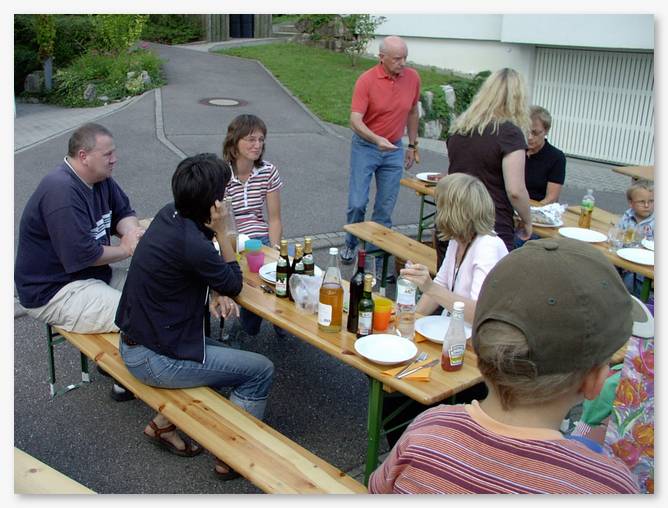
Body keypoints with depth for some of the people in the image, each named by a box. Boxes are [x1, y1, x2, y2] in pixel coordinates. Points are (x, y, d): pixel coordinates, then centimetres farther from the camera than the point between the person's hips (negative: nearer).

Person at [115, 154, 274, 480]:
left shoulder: (169, 214, -2)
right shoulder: (192, 242, -28)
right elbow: (235, 284, -11)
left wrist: (217, 291, -6)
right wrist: (221, 232, -12)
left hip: (134, 340, 9)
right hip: (155, 360, -9)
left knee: (227, 358, 24)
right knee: (261, 370, -1)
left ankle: (163, 423, 25)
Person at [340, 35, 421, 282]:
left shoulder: (412, 78, -2)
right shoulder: (366, 81, -15)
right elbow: (355, 120, -22)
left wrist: (412, 145, 13)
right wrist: (377, 139, -38)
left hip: (394, 150, 3)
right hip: (365, 147, -3)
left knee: (385, 208, 5)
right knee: (357, 203, -3)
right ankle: (351, 243, 24)